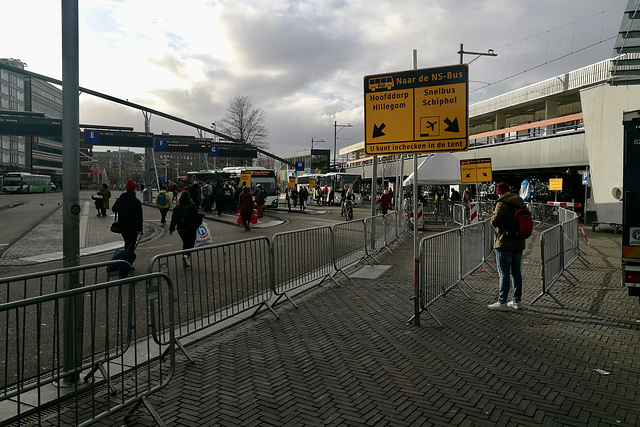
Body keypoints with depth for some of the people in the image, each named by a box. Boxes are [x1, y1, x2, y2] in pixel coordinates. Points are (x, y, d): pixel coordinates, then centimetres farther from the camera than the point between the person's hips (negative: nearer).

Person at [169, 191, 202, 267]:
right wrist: (198, 224, 10)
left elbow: (173, 219, 7)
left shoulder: (177, 207, 3)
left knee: (185, 243, 19)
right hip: (191, 229, -4)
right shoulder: (192, 206, -10)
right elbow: (197, 217, -9)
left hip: (180, 229, 4)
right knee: (191, 243, 2)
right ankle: (187, 255, -24)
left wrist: (171, 229, 16)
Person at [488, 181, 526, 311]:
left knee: (504, 273, -4)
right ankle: (517, 301, 21)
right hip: (518, 243, 8)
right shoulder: (520, 203, 11)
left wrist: (492, 218, -2)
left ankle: (502, 302, 0)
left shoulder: (502, 204, -13)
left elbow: (495, 221, -22)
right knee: (516, 272, 14)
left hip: (505, 244, -7)